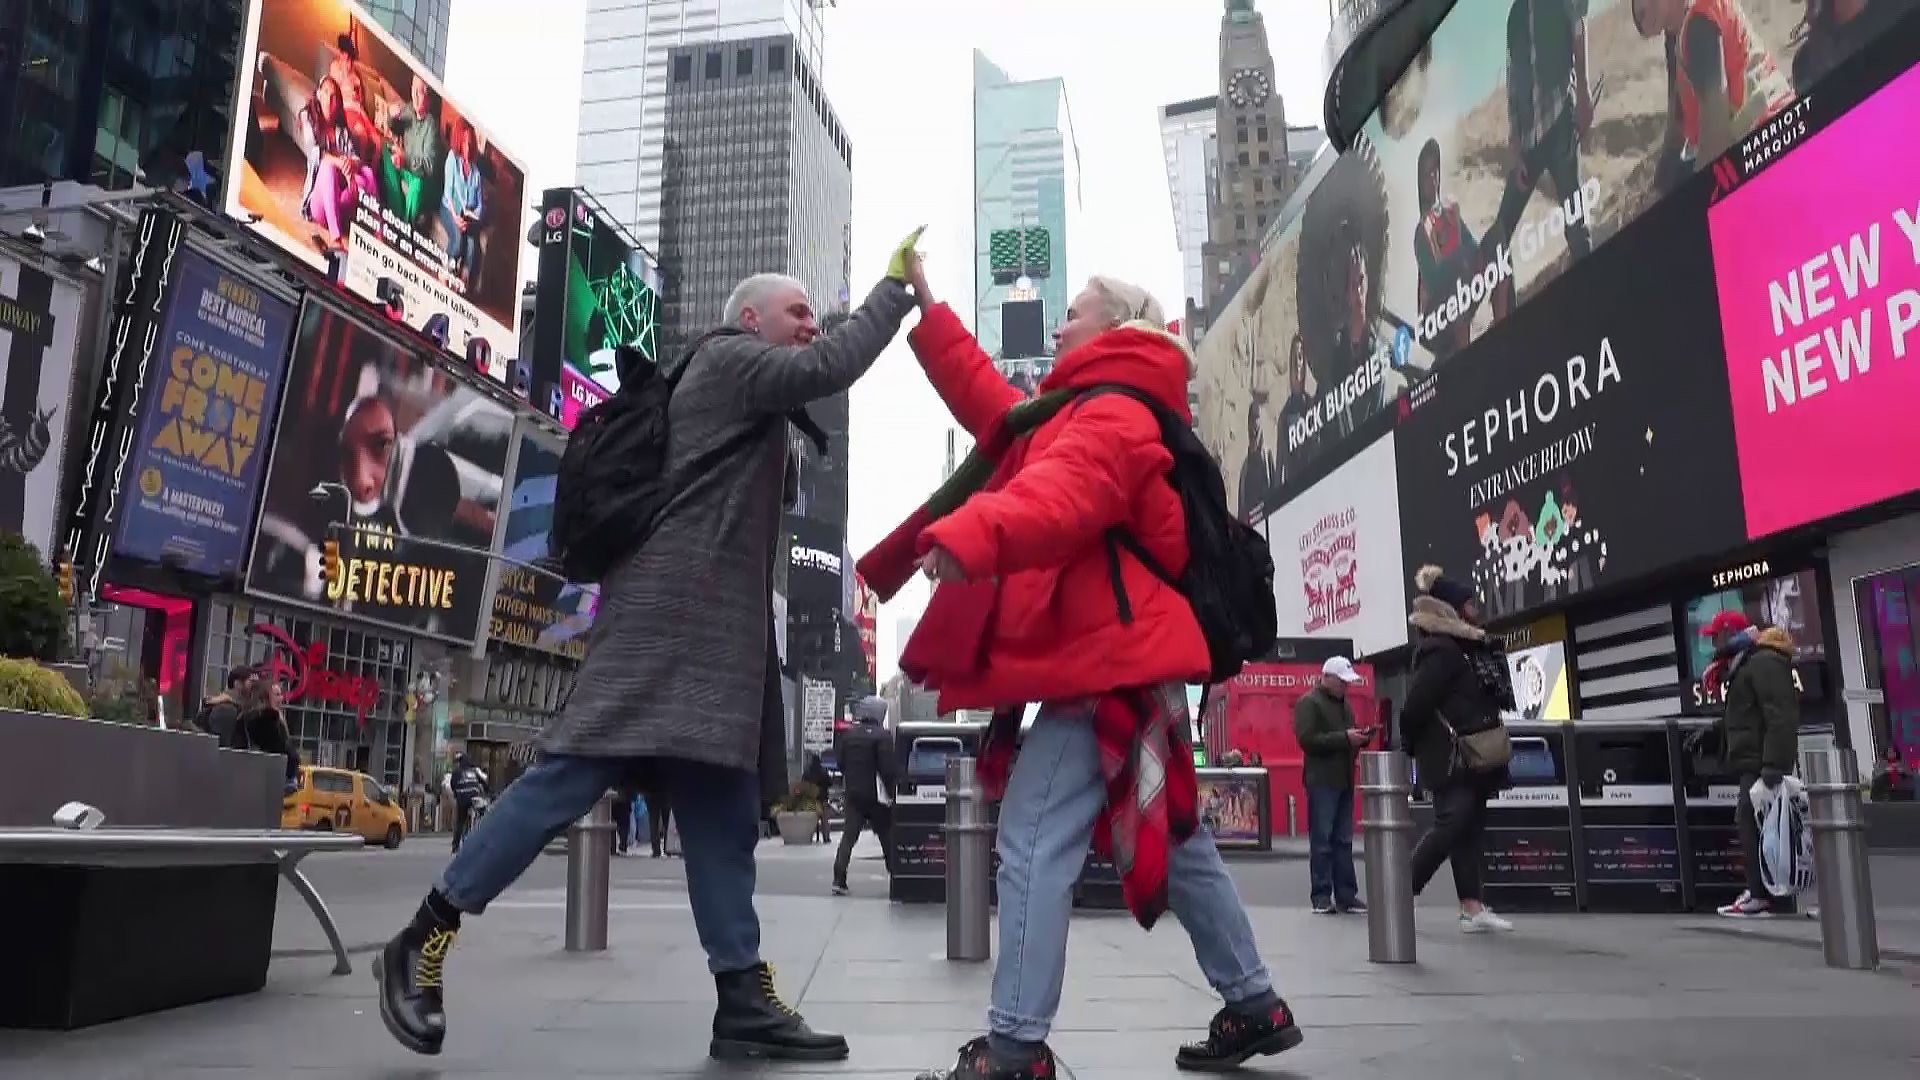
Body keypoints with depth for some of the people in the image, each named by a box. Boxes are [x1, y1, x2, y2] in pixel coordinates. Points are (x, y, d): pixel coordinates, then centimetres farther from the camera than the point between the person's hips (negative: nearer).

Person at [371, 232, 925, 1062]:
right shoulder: (728, 359, 1)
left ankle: (743, 998, 3)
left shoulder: (745, 390, 30)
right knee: (575, 772, -13)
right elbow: (830, 369, -9)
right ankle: (423, 942, -4)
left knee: (721, 811, 3)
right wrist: (895, 286, -1)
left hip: (711, 619, 10)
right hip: (674, 605, -10)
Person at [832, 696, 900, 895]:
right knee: (887, 838, 7)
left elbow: (841, 764, 13)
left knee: (848, 836, 4)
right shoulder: (882, 735, -13)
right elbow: (889, 767, -16)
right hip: (876, 796, -5)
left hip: (854, 794, 5)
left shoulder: (848, 735, 8)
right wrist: (892, 791, -8)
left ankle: (839, 881, -4)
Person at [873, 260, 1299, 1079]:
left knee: (1033, 843, -11)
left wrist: (970, 537, -47)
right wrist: (927, 311, 31)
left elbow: (1062, 494, -30)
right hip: (1120, 656, 11)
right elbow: (990, 402, 29)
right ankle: (1254, 1005, 27)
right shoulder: (1084, 413, 24)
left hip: (1103, 658, -11)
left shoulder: (1113, 413, -9)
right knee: (1170, 842, 16)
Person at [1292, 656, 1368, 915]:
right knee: (1321, 840, -5)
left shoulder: (1344, 704, 20)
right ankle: (1322, 896, -1)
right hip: (1322, 780, -8)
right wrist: (1344, 737, -20)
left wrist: (1360, 737, 8)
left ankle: (1346, 895, 11)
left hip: (1344, 780, 8)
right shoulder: (1308, 703, -5)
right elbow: (1307, 739, -17)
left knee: (1344, 841, 8)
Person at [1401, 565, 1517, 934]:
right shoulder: (1441, 651, -17)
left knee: (1468, 828, 7)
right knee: (1450, 826, -11)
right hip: (1449, 757, -10)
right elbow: (1416, 703, -20)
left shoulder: (1464, 647, 15)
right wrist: (1410, 747, -11)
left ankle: (1472, 909, 8)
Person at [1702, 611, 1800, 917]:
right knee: (1749, 825, 11)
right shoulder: (1748, 665, 21)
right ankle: (1758, 891, 14)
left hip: (1762, 765, -11)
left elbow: (1781, 717, -23)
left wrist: (1773, 765, -28)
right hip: (1755, 764, 11)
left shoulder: (1764, 663, -13)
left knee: (1753, 826, -12)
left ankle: (1761, 897, -11)